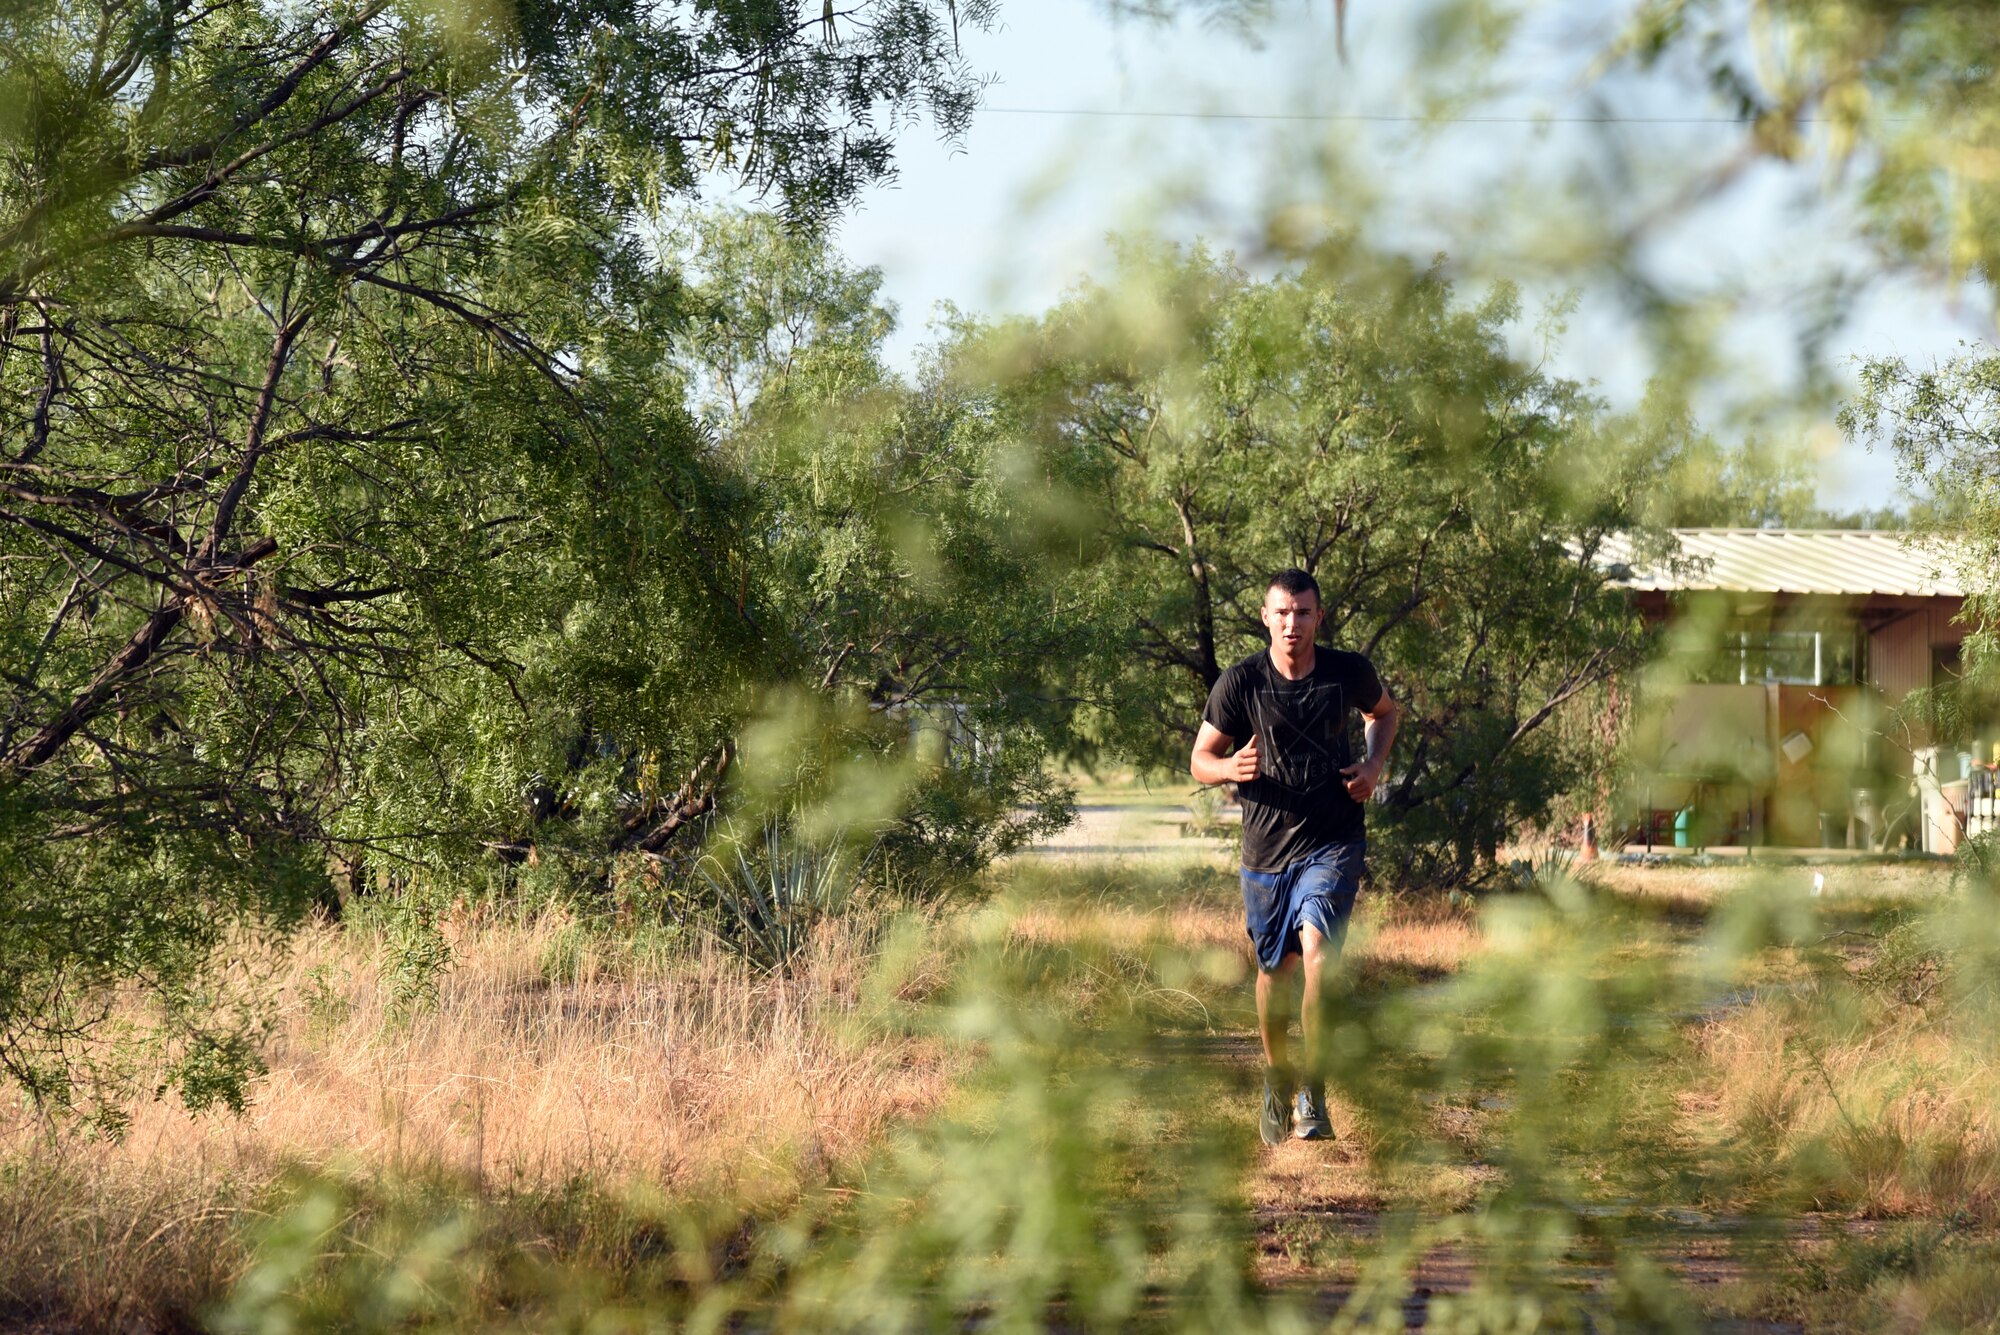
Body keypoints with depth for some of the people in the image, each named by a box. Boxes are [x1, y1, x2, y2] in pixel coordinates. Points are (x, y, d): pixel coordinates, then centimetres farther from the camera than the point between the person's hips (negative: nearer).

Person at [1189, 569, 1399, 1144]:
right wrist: (1232, 768, -22)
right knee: (1274, 967, 12)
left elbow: (1383, 711, 20)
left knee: (1317, 950, -20)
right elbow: (1200, 761, 1)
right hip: (1267, 844, 1)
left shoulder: (1349, 672, -4)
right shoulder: (1239, 683, -8)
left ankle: (1314, 1095, -14)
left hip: (1333, 842, -1)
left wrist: (1374, 764, 2)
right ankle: (1276, 1078, 37)